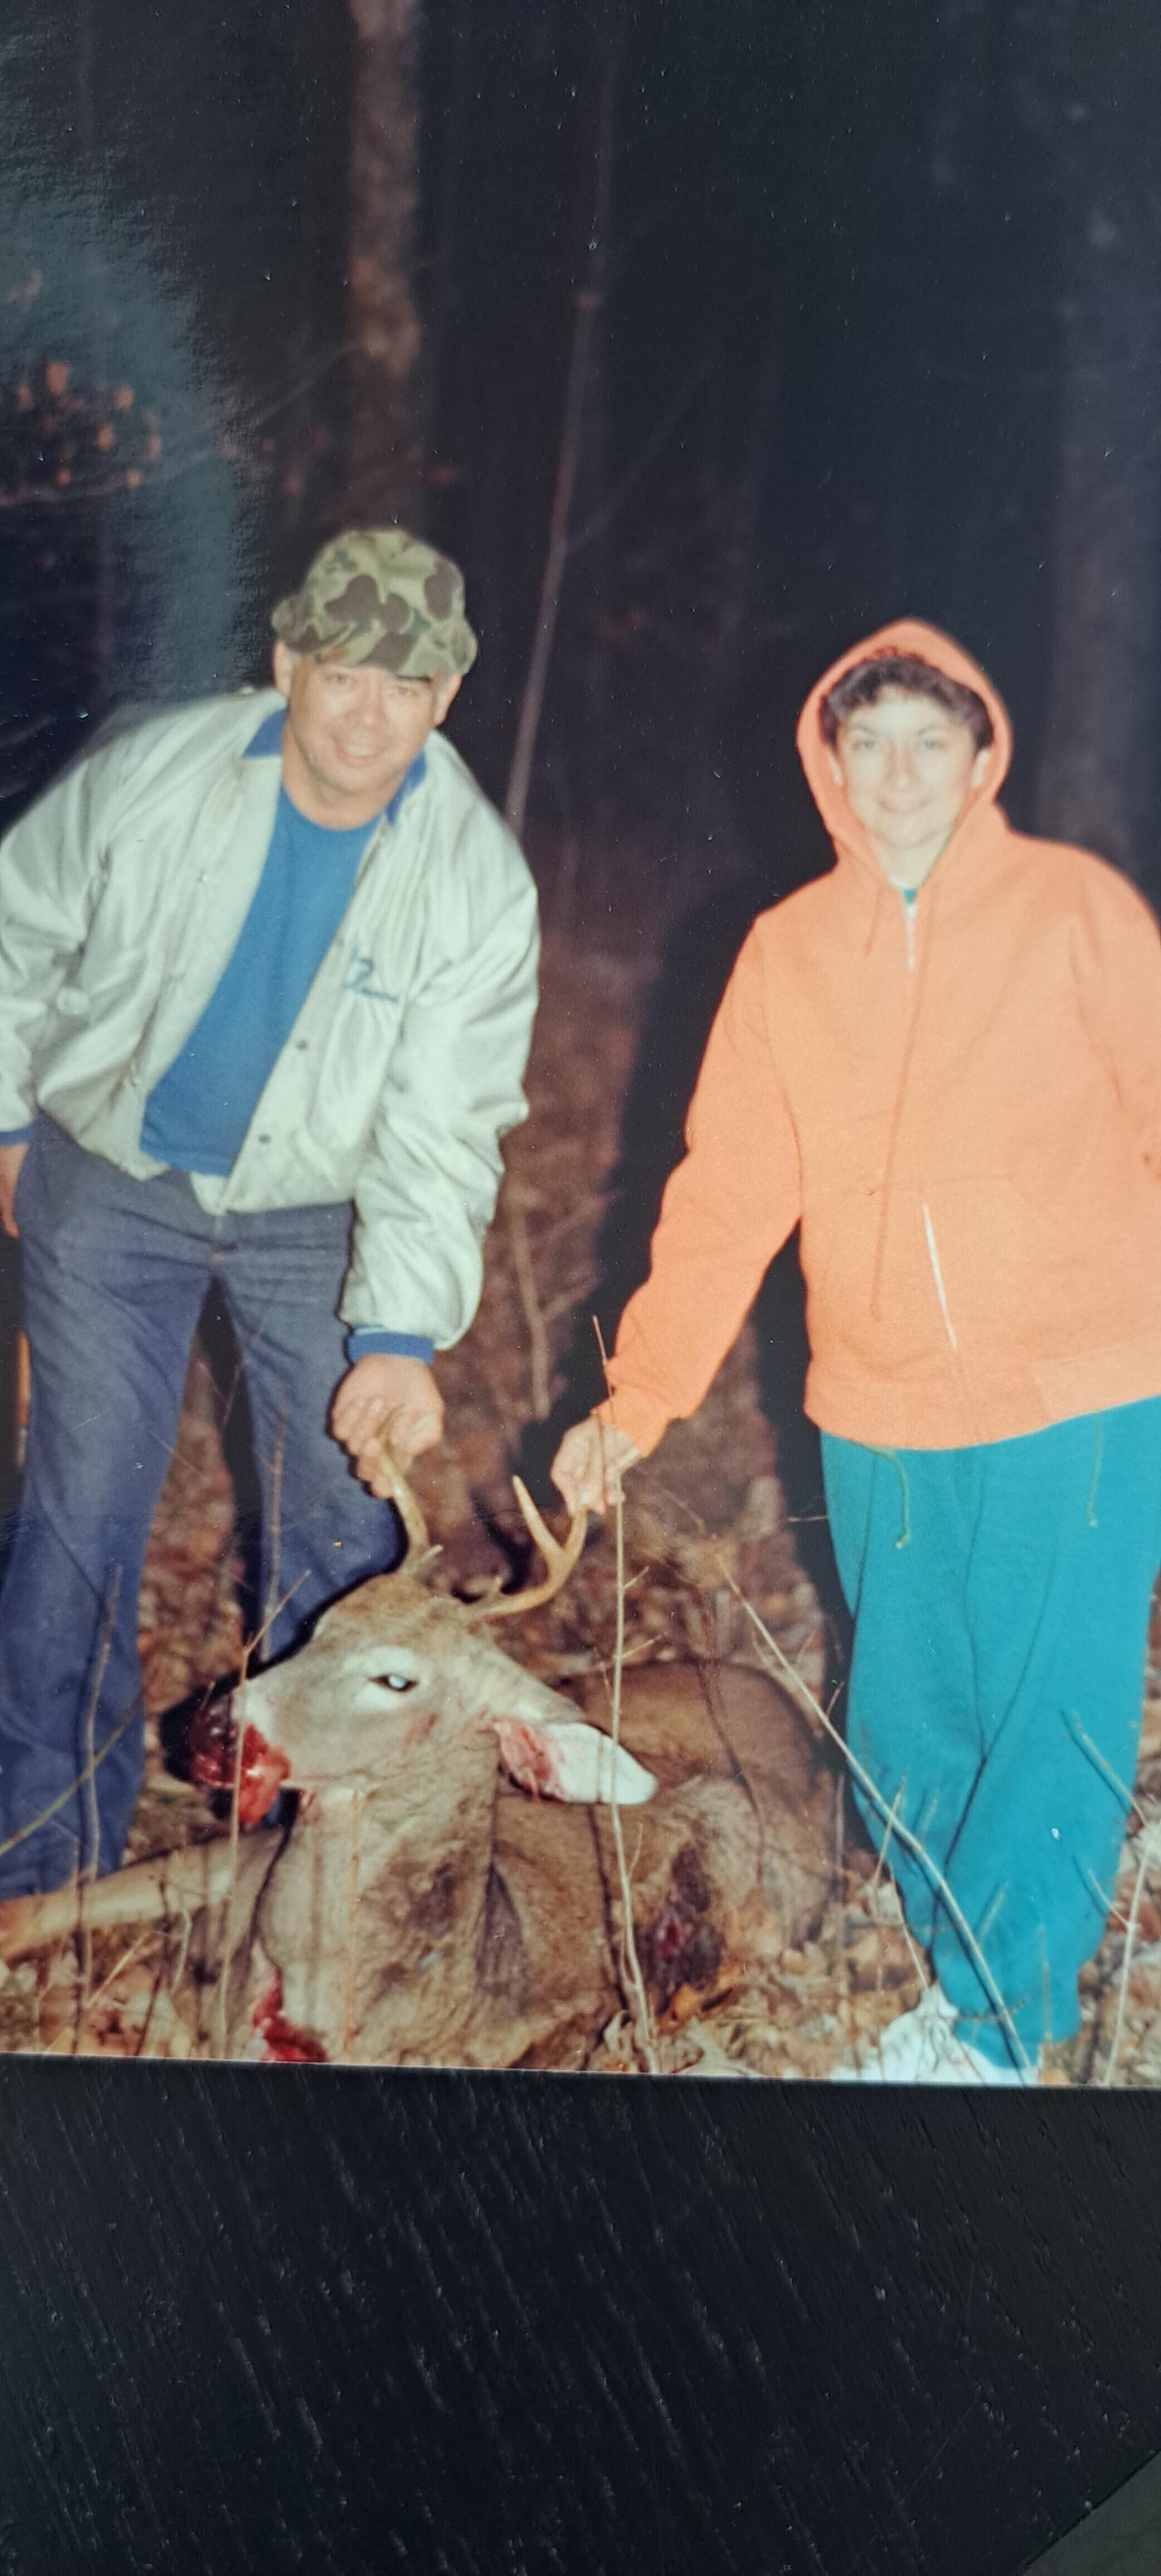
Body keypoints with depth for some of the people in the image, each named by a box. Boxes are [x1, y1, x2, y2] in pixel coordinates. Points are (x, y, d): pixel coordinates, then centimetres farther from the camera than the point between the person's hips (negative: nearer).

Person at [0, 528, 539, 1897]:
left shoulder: (477, 878, -19)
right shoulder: (150, 777, -19)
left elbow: (441, 1129, -20)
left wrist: (402, 1331, -29)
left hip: (318, 1212, 1)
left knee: (345, 1521, 5)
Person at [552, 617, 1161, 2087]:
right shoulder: (787, 953, 5)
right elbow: (726, 1194, 4)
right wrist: (634, 1404, 1)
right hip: (880, 1422, 3)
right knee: (906, 1738, 12)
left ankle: (986, 2035, 12)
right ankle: (966, 1993, 33)